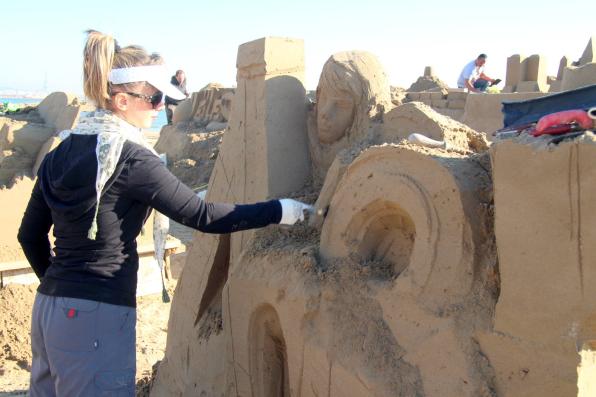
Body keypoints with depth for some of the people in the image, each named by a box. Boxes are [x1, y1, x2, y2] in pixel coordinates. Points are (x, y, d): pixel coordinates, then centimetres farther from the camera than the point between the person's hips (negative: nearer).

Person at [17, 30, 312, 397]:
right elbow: (201, 215, -15)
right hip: (97, 316, -8)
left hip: (49, 307, 8)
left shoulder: (62, 153, 7)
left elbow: (30, 235, 14)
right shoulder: (130, 159, -16)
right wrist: (278, 211, -8)